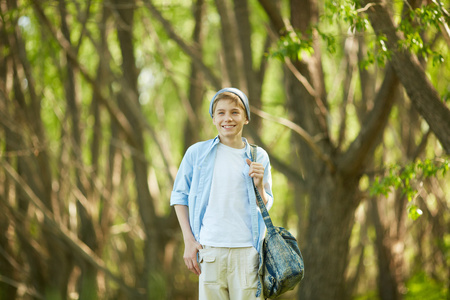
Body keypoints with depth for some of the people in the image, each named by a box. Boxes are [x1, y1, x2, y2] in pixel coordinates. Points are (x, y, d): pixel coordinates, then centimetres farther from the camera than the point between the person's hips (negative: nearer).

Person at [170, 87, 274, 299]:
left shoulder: (258, 157, 9)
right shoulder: (197, 153, 5)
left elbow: (265, 207, 14)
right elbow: (180, 196, 11)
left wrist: (259, 185, -7)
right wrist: (189, 241, 3)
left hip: (246, 250, 1)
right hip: (209, 249, 0)